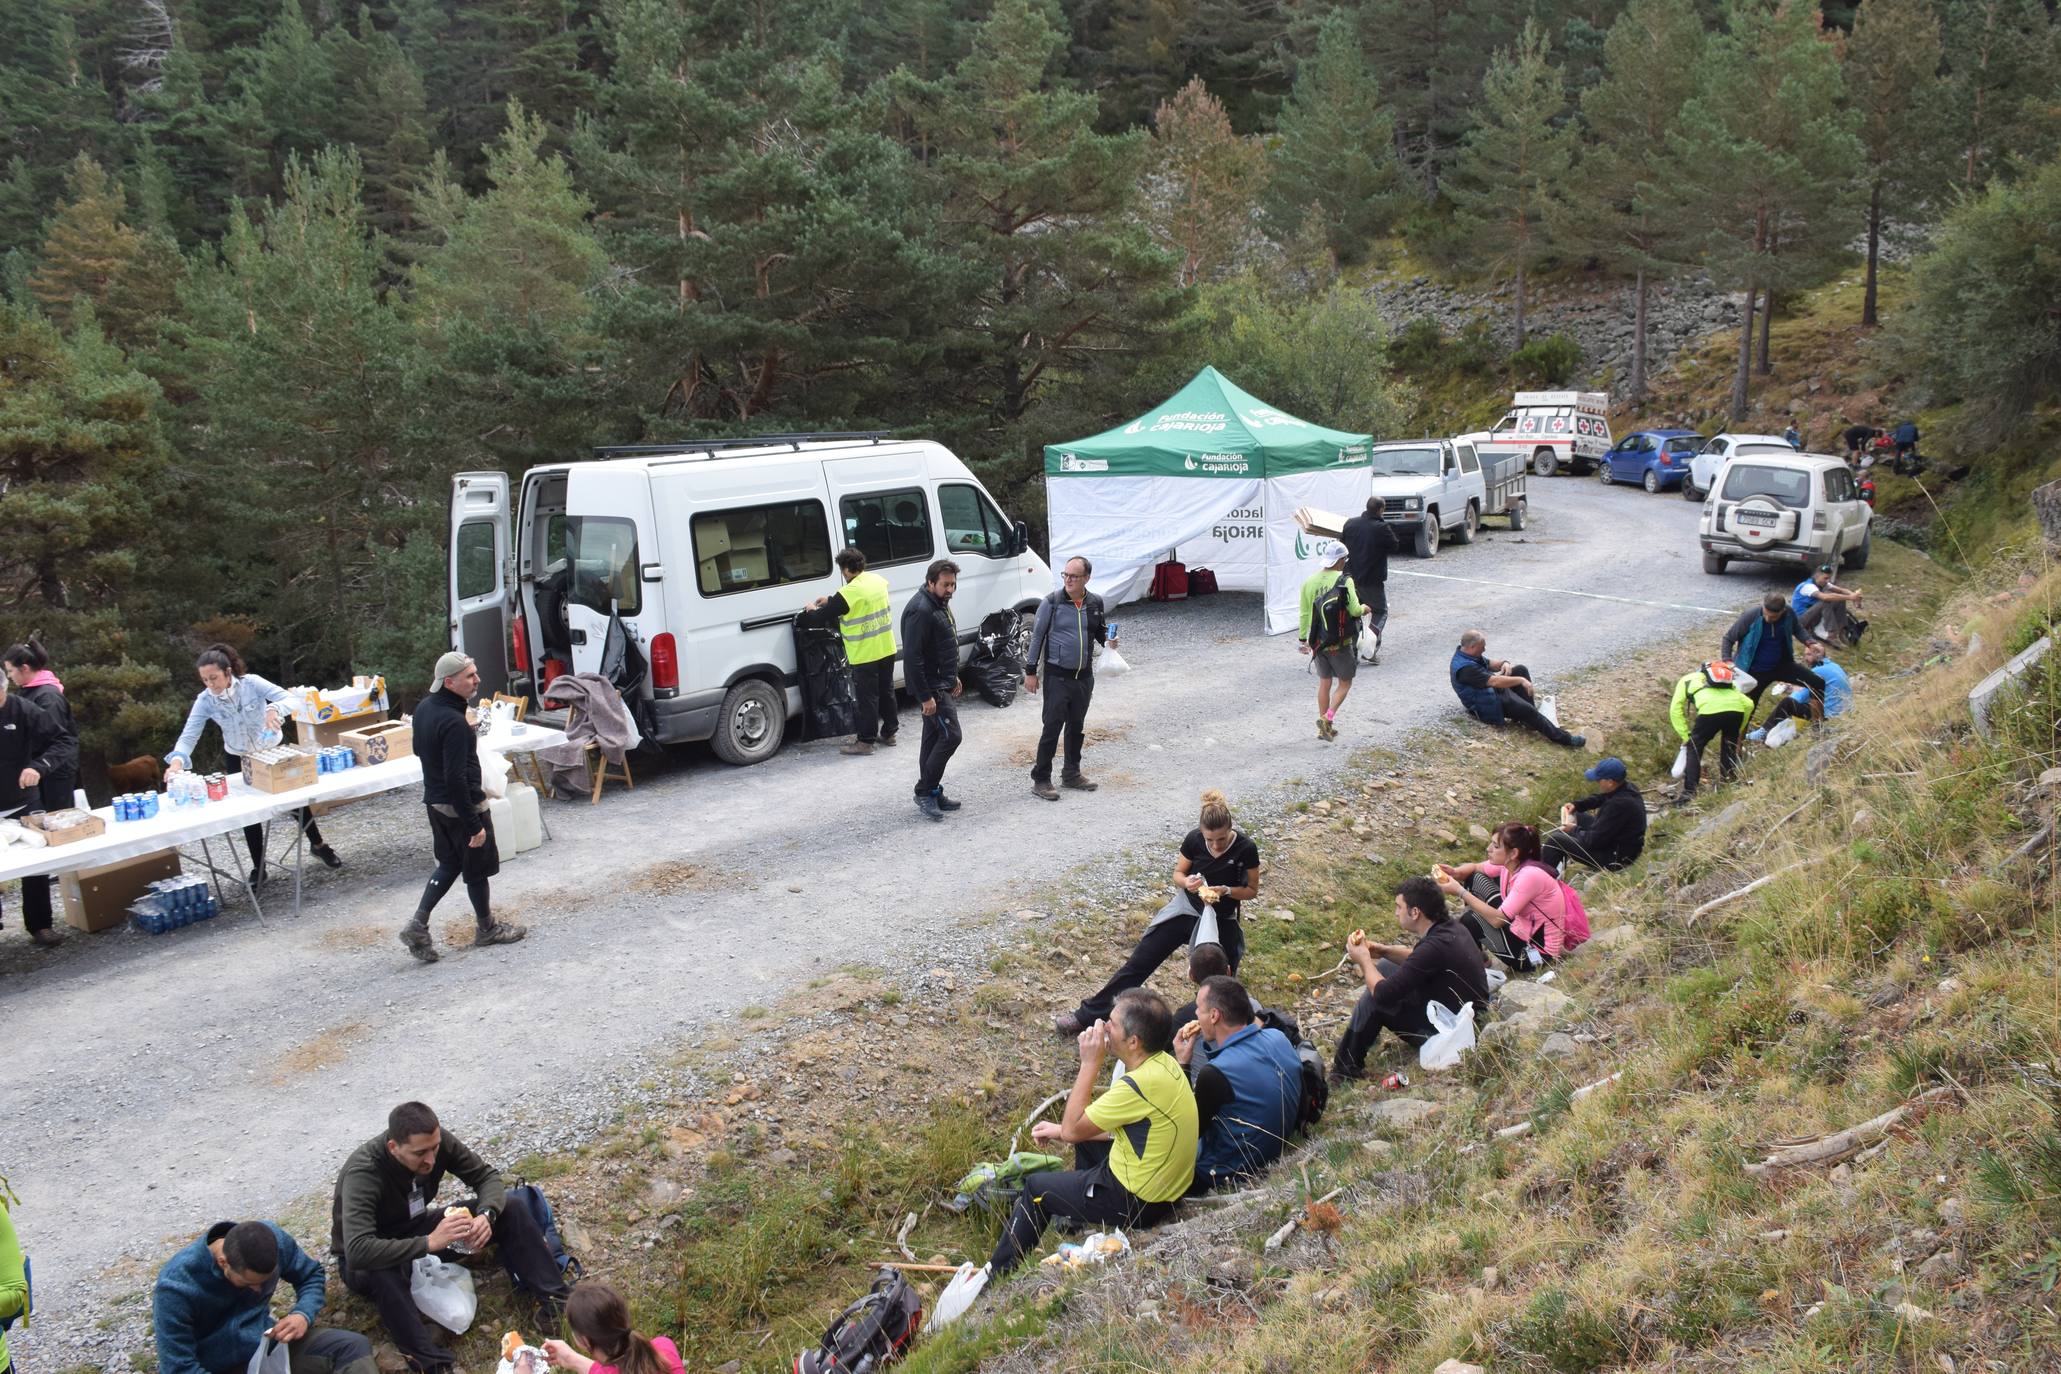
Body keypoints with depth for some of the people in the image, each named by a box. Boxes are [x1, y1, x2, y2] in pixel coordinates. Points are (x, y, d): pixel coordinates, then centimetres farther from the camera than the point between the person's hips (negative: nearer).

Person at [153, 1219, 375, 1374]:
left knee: (354, 1347, -16)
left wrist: (303, 1315, -14)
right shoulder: (176, 1286, -24)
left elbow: (312, 1275, 6)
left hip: (266, 1343, 4)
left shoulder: (272, 1237, -13)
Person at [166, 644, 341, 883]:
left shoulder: (251, 683, -26)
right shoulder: (205, 701, -21)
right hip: (238, 759, 1)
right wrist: (177, 760, -46)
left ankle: (318, 845, 31)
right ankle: (258, 868, 19)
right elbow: (188, 736, -26)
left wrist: (274, 709, -55)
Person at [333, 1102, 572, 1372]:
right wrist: (429, 1243, -48)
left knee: (509, 1210, -13)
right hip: (373, 1258, -5)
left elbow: (488, 1176, -10)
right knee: (381, 1273, -43)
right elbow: (357, 1251, -46)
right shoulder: (363, 1173, -35)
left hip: (417, 1229, 6)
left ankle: (553, 1299, -19)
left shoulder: (436, 1142, -19)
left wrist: (486, 1215, -31)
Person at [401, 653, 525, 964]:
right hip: (461, 806, -9)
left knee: (449, 863, 21)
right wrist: (474, 826, -25)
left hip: (434, 801, 9)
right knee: (478, 868, 11)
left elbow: (419, 750, 19)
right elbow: (456, 778, -29)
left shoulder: (425, 708, 2)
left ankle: (418, 924, 12)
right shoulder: (454, 722, -28)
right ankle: (486, 928, 28)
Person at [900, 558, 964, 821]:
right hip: (931, 687, -10)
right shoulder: (921, 610, -22)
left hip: (942, 684, 10)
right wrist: (925, 697, -25)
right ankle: (925, 792, -3)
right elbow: (912, 657, -25)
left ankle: (931, 794, 21)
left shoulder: (940, 604, 11)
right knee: (951, 735, -11)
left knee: (934, 738, 13)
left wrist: (953, 678, 24)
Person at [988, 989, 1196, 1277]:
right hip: (1170, 1187, 8)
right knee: (1086, 1141, 30)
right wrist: (1062, 1129, 11)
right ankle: (1079, 1220, 45)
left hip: (1137, 1203, -8)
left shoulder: (1140, 1084, -31)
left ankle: (998, 1272, 30)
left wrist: (1090, 1064, -18)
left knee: (1036, 1187, 12)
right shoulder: (1164, 1062, -4)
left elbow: (1072, 1130, -21)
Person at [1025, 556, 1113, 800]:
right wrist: (1031, 672, -7)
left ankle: (1071, 775, 29)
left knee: (1077, 726, 15)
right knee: (1052, 727, -5)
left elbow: (1101, 631, 18)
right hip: (1057, 676, -5)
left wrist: (1108, 640, -6)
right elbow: (1037, 636, -5)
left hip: (1084, 676, 5)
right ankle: (1040, 780, 3)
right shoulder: (1052, 602, -9)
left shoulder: (1095, 603, 3)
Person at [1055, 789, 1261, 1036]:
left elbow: (1252, 890, -6)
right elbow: (1178, 874, 2)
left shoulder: (1246, 848, -18)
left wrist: (1226, 890, -25)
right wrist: (1186, 882, -22)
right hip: (1185, 911, 2)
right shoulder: (1194, 839, -13)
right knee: (1137, 964, 1)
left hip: (1221, 922, -2)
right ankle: (1088, 1014, 8)